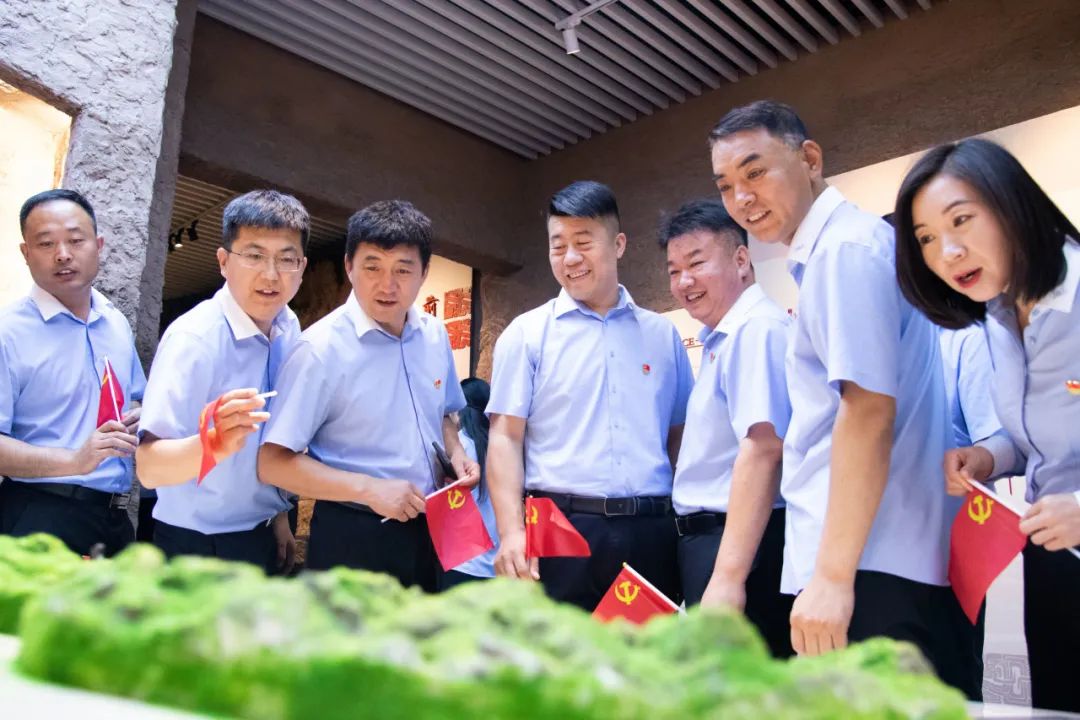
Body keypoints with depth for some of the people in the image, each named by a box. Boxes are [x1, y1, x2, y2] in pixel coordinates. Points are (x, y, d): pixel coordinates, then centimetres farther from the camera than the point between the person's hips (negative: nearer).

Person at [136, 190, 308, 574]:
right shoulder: (193, 337, -22)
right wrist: (217, 443, -46)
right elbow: (149, 468, -28)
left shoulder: (289, 328, -3)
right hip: (197, 546, -6)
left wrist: (281, 515, 10)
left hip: (265, 538, 6)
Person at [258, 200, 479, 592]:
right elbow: (273, 463, -16)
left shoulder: (434, 335, 1)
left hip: (430, 529, 6)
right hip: (353, 538, -5)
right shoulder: (321, 348, -16)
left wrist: (455, 452, -3)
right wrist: (368, 489, -23)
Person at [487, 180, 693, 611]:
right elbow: (506, 437, -2)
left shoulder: (662, 334, 11)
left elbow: (681, 436, 14)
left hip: (651, 534, 3)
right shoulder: (527, 333, 4)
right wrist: (511, 532, -13)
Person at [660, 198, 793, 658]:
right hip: (707, 537, 10)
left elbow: (763, 448, -24)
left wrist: (727, 575, -27)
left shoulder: (756, 328, -14)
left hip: (739, 545, -10)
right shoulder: (721, 339, 16)